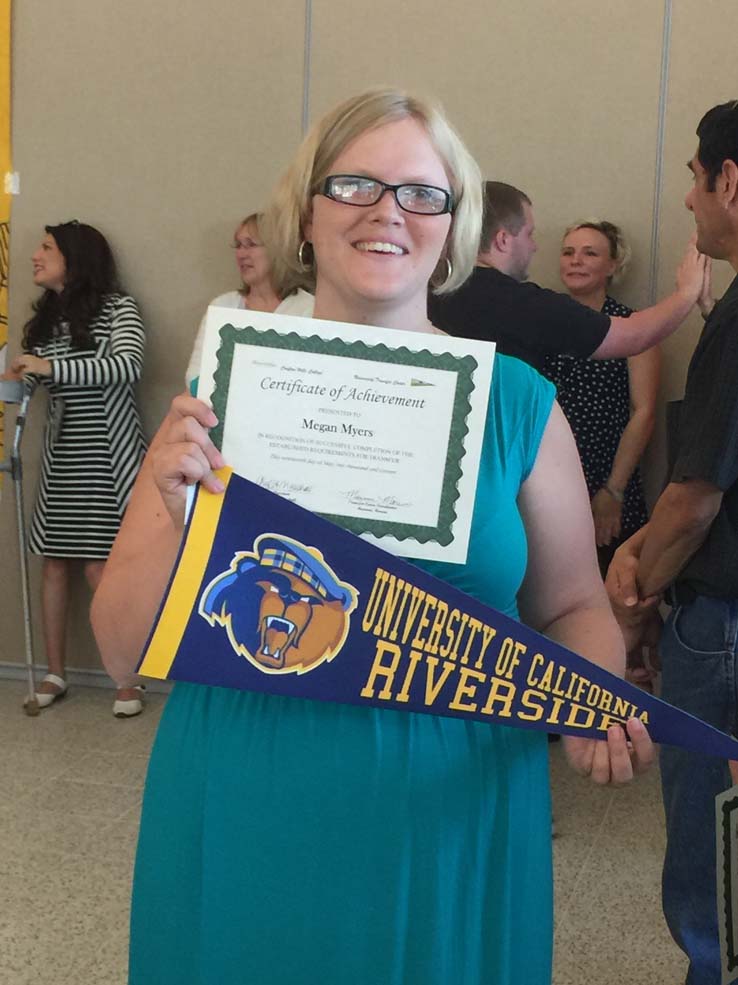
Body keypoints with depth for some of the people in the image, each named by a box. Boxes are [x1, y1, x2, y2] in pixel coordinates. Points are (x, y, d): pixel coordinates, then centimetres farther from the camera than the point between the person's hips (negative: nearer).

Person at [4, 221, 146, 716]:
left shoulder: (118, 308, -4)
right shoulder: (46, 318, 14)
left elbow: (127, 367, -21)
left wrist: (53, 367, -26)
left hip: (106, 456, -6)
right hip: (61, 456, 6)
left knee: (101, 568, -6)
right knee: (54, 562, 6)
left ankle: (128, 678, 7)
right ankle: (56, 674, 18)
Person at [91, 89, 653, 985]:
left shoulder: (518, 403, -3)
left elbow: (573, 606, 7)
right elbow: (124, 650, -4)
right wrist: (180, 520, -22)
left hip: (454, 818, 1)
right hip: (248, 819, 0)